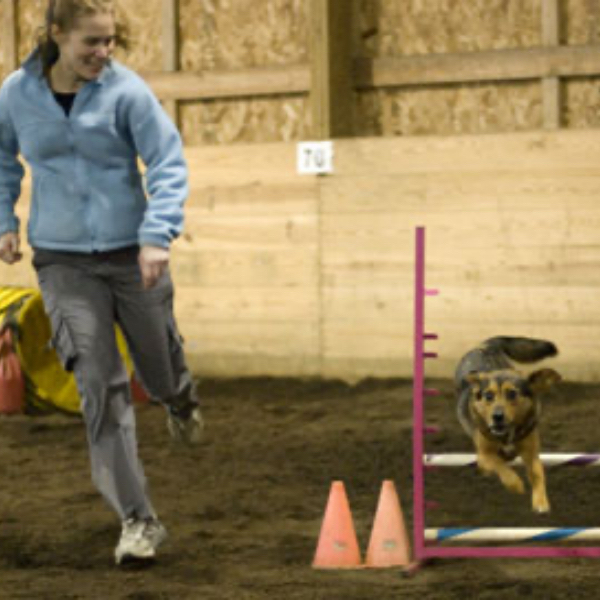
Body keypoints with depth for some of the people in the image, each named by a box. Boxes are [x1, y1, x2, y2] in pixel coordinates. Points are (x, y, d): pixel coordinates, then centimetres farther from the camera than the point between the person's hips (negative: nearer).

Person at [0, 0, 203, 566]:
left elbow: (168, 164, -11)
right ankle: (137, 520, -5)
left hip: (131, 255, 0)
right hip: (63, 260, 1)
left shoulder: (126, 91, -12)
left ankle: (181, 402, 56)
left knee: (161, 375, 14)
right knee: (99, 386, -10)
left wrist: (157, 236, -22)